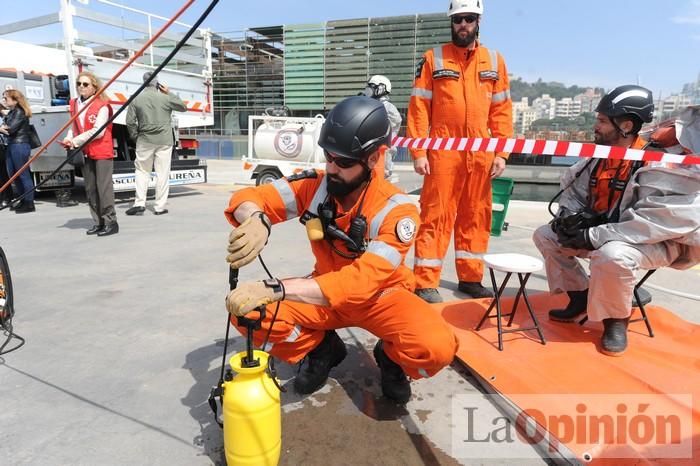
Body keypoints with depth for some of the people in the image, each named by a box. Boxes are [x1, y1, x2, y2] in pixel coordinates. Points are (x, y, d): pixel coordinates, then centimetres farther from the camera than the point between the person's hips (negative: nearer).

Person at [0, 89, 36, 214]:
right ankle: (23, 201, 21)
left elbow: (11, 129, -18)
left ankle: (29, 204, -2)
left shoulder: (20, 112, -10)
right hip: (11, 145, 9)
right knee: (13, 174, 12)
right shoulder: (11, 112, 17)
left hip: (20, 146, -9)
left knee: (23, 175, -6)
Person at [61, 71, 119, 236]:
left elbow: (98, 131, -15)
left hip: (102, 152, -7)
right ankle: (98, 222, 17)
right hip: (85, 153, 7)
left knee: (104, 187, -6)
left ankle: (111, 222, 1)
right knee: (90, 189, 9)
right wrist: (69, 139, -5)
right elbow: (73, 127, 15)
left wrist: (76, 141, -15)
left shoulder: (101, 106, -9)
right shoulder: (75, 104, 11)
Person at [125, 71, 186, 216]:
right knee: (162, 173, 3)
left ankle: (140, 203, 5)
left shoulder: (136, 99, 0)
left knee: (142, 171, 12)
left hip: (144, 141, 1)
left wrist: (135, 137, 12)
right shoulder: (166, 97, -3)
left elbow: (130, 122, -2)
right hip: (164, 141, -1)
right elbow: (183, 107, 13)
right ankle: (160, 207, 5)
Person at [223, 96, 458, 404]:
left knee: (437, 347, -32)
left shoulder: (396, 210, -26)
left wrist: (274, 289, -48)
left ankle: (391, 358, 6)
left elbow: (362, 281, -37)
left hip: (381, 296, -2)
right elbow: (247, 198, -15)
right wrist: (256, 220, -42)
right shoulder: (314, 186, -15)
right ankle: (322, 349, 6)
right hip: (326, 294, 3)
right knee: (246, 308, -21)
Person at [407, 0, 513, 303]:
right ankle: (426, 282, 2)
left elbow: (502, 110, 11)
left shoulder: (494, 61, 13)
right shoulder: (433, 59, 5)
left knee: (476, 216, 8)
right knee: (436, 215, -4)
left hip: (481, 155, 4)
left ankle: (470, 278, 20)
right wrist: (419, 152, -9)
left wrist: (501, 153, 2)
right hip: (443, 153, -3)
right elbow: (418, 107, 0)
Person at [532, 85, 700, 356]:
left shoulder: (660, 164, -22)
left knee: (611, 255, -40)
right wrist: (570, 215, -9)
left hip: (658, 242, -8)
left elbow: (654, 224, -31)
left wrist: (593, 236, -31)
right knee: (545, 235, 2)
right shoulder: (599, 156, 1)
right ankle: (581, 298, 11)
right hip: (602, 230, 8)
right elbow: (574, 192, 13)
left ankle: (617, 321, -10)